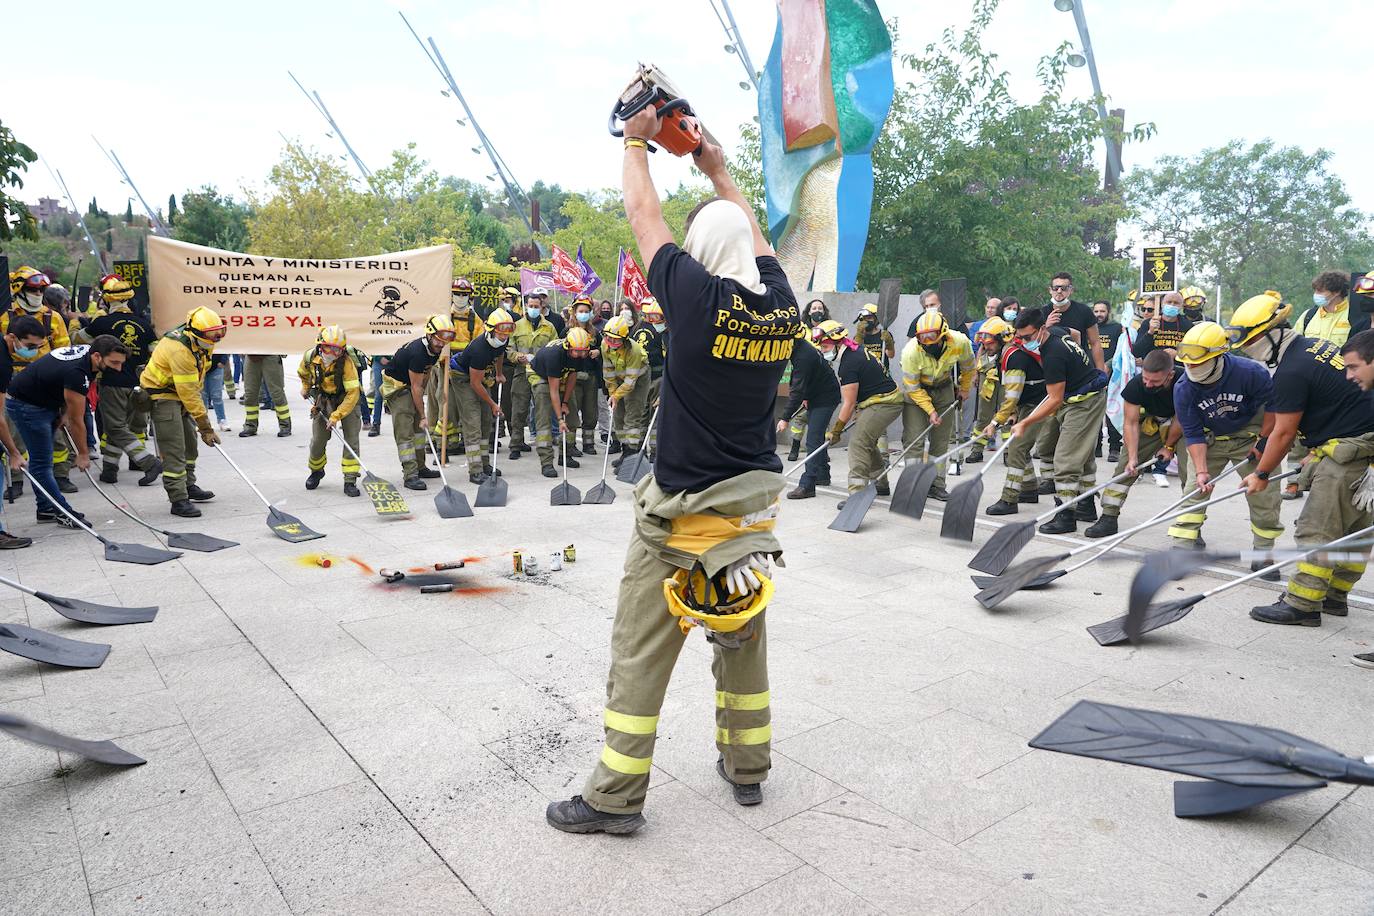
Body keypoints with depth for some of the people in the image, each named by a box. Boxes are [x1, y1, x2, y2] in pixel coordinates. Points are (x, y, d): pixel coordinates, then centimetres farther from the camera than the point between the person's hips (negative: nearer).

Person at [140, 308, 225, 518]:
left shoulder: (200, 341, -3)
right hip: (161, 394, -10)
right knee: (173, 449, -11)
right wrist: (206, 427, -26)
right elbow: (189, 394, -30)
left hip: (180, 392, 10)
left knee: (190, 442, 18)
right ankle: (178, 500, -8)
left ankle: (188, 486, 33)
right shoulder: (179, 350, -31)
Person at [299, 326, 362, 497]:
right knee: (317, 441, 6)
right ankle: (316, 471, 35)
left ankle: (350, 481, -7)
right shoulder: (310, 356, -17)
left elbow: (352, 393, -29)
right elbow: (303, 373, 11)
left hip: (347, 400, -3)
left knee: (351, 439, -13)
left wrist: (336, 416, -30)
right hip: (323, 399, 3)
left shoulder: (347, 362, -30)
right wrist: (305, 387, 16)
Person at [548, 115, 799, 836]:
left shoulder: (699, 297, -15)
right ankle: (746, 768, 33)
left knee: (641, 649, 4)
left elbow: (643, 216, 0)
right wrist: (717, 169, 32)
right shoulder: (781, 307, 0)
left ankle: (616, 796, 13)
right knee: (743, 636, 18)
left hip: (682, 507, -6)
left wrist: (637, 141, 16)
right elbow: (753, 235, 19)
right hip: (754, 503, 6)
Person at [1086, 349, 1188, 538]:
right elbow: (1130, 423, -20)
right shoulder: (1136, 385, -26)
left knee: (1190, 470, -17)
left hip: (1185, 428, -2)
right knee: (1125, 466, -7)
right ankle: (1108, 518, -2)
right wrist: (1133, 457, -25)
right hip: (1151, 424, 2)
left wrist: (1169, 447, -9)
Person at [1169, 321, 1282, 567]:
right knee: (1195, 489, -8)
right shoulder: (1183, 389, -22)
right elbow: (1193, 434, -18)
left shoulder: (1250, 372, -28)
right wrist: (1201, 471, -24)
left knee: (1264, 495, -1)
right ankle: (1182, 546, -3)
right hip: (1210, 439, 1)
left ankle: (1263, 553, 15)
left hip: (1251, 436, -1)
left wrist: (1264, 440, -9)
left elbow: (1273, 404, -11)